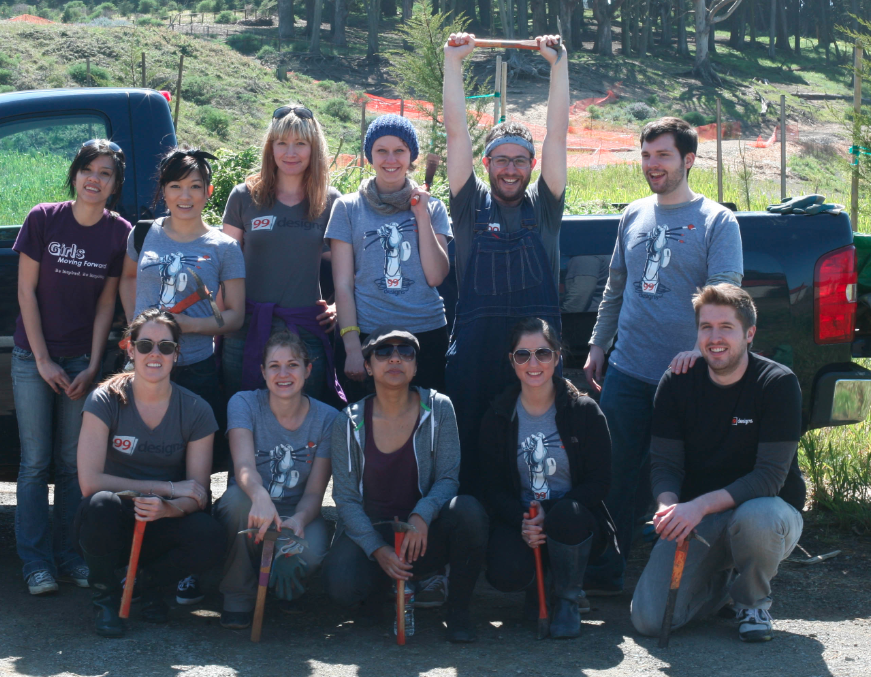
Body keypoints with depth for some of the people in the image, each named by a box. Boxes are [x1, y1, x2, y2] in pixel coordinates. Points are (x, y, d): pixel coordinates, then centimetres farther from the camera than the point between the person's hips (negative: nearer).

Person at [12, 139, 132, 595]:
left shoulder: (119, 233, -3)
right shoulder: (43, 220, -7)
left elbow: (106, 304, 1)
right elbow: (26, 291, -5)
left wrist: (91, 368, -4)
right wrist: (43, 361, -8)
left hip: (82, 360, 1)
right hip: (34, 357, -1)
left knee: (72, 462, 6)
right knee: (36, 460, 0)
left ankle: (70, 556, 14)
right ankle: (36, 562, 5)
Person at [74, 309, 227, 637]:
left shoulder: (196, 410, -4)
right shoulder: (106, 401, -9)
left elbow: (198, 496, -6)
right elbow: (90, 481, -18)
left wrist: (167, 508, -31)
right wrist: (167, 488, -19)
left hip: (161, 526, 2)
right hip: (112, 526, -1)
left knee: (212, 539, -30)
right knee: (101, 504, -36)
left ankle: (149, 582, 4)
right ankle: (106, 596, -6)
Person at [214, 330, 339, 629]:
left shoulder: (326, 418, -3)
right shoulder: (244, 404, -6)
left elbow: (314, 493, -6)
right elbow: (244, 466, -23)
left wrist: (299, 520, -31)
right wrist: (260, 496, -48)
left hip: (297, 515, 0)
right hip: (252, 513, 0)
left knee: (309, 554, -36)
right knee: (236, 497, -36)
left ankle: (285, 592, 5)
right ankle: (238, 598, -14)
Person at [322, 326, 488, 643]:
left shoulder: (438, 409, -3)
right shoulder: (349, 423, -3)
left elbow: (447, 478, -6)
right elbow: (346, 498, -5)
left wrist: (421, 516, -28)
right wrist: (378, 549, -20)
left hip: (423, 533, 0)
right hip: (368, 533, 0)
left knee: (468, 510, -32)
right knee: (341, 586, -32)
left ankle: (458, 609, -10)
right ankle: (382, 584, 8)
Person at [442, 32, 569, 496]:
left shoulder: (543, 206, 10)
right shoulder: (471, 205, 8)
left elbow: (558, 132, 4)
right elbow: (456, 131, 5)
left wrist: (559, 63, 1)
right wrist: (453, 60, 2)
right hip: (474, 350, 0)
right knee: (470, 453, 1)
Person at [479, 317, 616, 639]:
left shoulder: (584, 411, -2)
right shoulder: (498, 417, 3)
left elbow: (600, 481, -5)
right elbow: (493, 488, 2)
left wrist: (551, 514, -22)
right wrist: (522, 520, -21)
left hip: (577, 521, -1)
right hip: (518, 519, 1)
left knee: (567, 516, -38)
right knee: (506, 573, -32)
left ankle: (568, 598, -7)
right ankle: (538, 586, 9)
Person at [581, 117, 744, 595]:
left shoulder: (716, 221, -3)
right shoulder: (634, 216, 13)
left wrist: (699, 349, -25)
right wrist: (597, 345, 17)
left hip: (683, 375, -5)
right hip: (626, 371, 5)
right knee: (616, 475, 5)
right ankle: (604, 575, 13)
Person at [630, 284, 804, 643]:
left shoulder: (779, 384, -14)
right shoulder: (676, 384, -4)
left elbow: (771, 476, -20)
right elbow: (665, 463, -4)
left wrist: (701, 505, -33)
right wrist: (669, 506, -28)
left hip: (769, 508, -2)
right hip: (695, 519, 3)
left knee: (756, 517, -41)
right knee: (648, 620, -16)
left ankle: (753, 599, -6)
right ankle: (719, 580, 17)